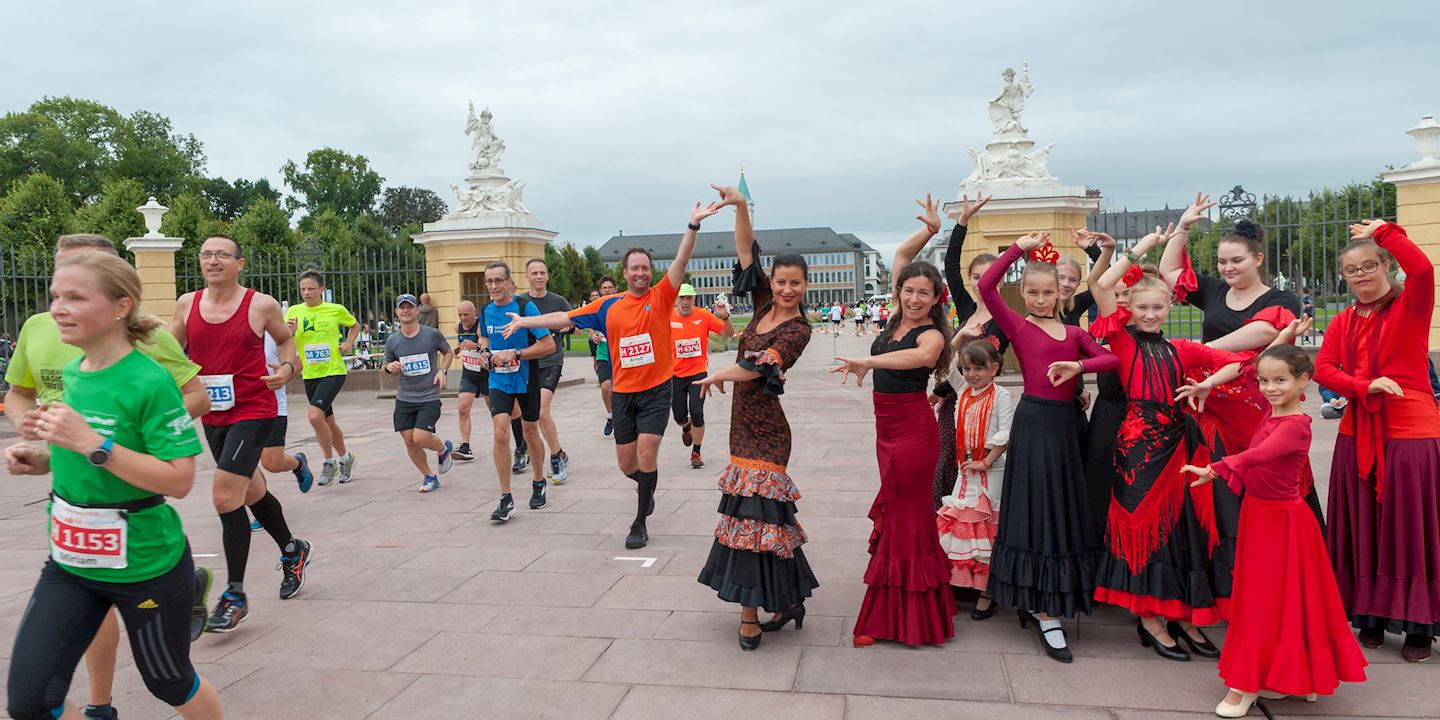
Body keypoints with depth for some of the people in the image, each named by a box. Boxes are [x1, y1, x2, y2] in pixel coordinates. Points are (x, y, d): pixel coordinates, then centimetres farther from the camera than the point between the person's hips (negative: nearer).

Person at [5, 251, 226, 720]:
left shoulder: (149, 381, -20)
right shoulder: (72, 373, 3)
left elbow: (179, 480, -23)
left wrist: (91, 443, -28)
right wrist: (44, 460, -1)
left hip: (145, 564, -6)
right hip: (70, 560, 6)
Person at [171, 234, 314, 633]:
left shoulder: (261, 305, -7)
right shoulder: (187, 304, 4)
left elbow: (285, 338, 10)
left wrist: (287, 368, -9)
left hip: (252, 410, -5)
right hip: (211, 414, 6)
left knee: (225, 495, -14)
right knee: (251, 492, 19)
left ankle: (235, 596, -2)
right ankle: (293, 551, 44)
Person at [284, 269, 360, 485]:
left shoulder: (337, 310, -3)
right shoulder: (294, 311, 3)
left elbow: (354, 325, 17)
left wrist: (349, 343, 0)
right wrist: (290, 331, -18)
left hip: (333, 371, -4)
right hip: (309, 374, 4)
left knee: (314, 415, -21)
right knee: (328, 422, 14)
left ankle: (330, 462, -4)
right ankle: (345, 458, 36)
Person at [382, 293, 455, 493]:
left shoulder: (432, 334, -6)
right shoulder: (392, 341, 1)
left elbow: (448, 352, 11)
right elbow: (387, 368, 13)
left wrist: (442, 370, -6)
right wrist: (389, 367, -11)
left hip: (429, 398, -4)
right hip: (404, 399, 4)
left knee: (420, 438, -15)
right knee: (409, 441, 2)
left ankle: (444, 449, 20)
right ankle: (429, 477, 23)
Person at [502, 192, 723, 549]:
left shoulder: (661, 296, -4)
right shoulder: (609, 306, 4)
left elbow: (680, 262, -19)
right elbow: (566, 318, 11)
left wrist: (693, 225, -32)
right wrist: (524, 321, 14)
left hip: (656, 389, -3)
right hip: (623, 392, 3)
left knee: (646, 455, -10)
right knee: (626, 463, 10)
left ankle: (640, 523, 7)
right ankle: (647, 489, 44)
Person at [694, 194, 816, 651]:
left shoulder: (798, 330, -10)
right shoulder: (765, 303, 9)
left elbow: (759, 367, -19)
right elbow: (746, 250, 7)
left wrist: (717, 376, -8)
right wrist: (740, 207, -3)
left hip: (764, 430, -7)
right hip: (745, 423, 7)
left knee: (753, 510, -7)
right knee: (765, 509, 11)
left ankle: (750, 614, 1)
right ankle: (786, 599, 22)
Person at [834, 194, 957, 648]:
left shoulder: (932, 334, -13)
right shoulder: (898, 318, 7)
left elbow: (920, 355, -38)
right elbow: (900, 255, 14)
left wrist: (864, 363, -42)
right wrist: (929, 231, 5)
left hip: (913, 429, -7)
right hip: (887, 426, 8)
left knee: (906, 514, -3)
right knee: (895, 513, 12)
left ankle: (900, 618, 6)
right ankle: (895, 614, 22)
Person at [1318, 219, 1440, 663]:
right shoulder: (1343, 323, 11)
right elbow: (1322, 368, 0)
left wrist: (1384, 230, -12)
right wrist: (1365, 386, -17)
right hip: (1358, 434, 5)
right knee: (1363, 529, 9)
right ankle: (1371, 616, 21)